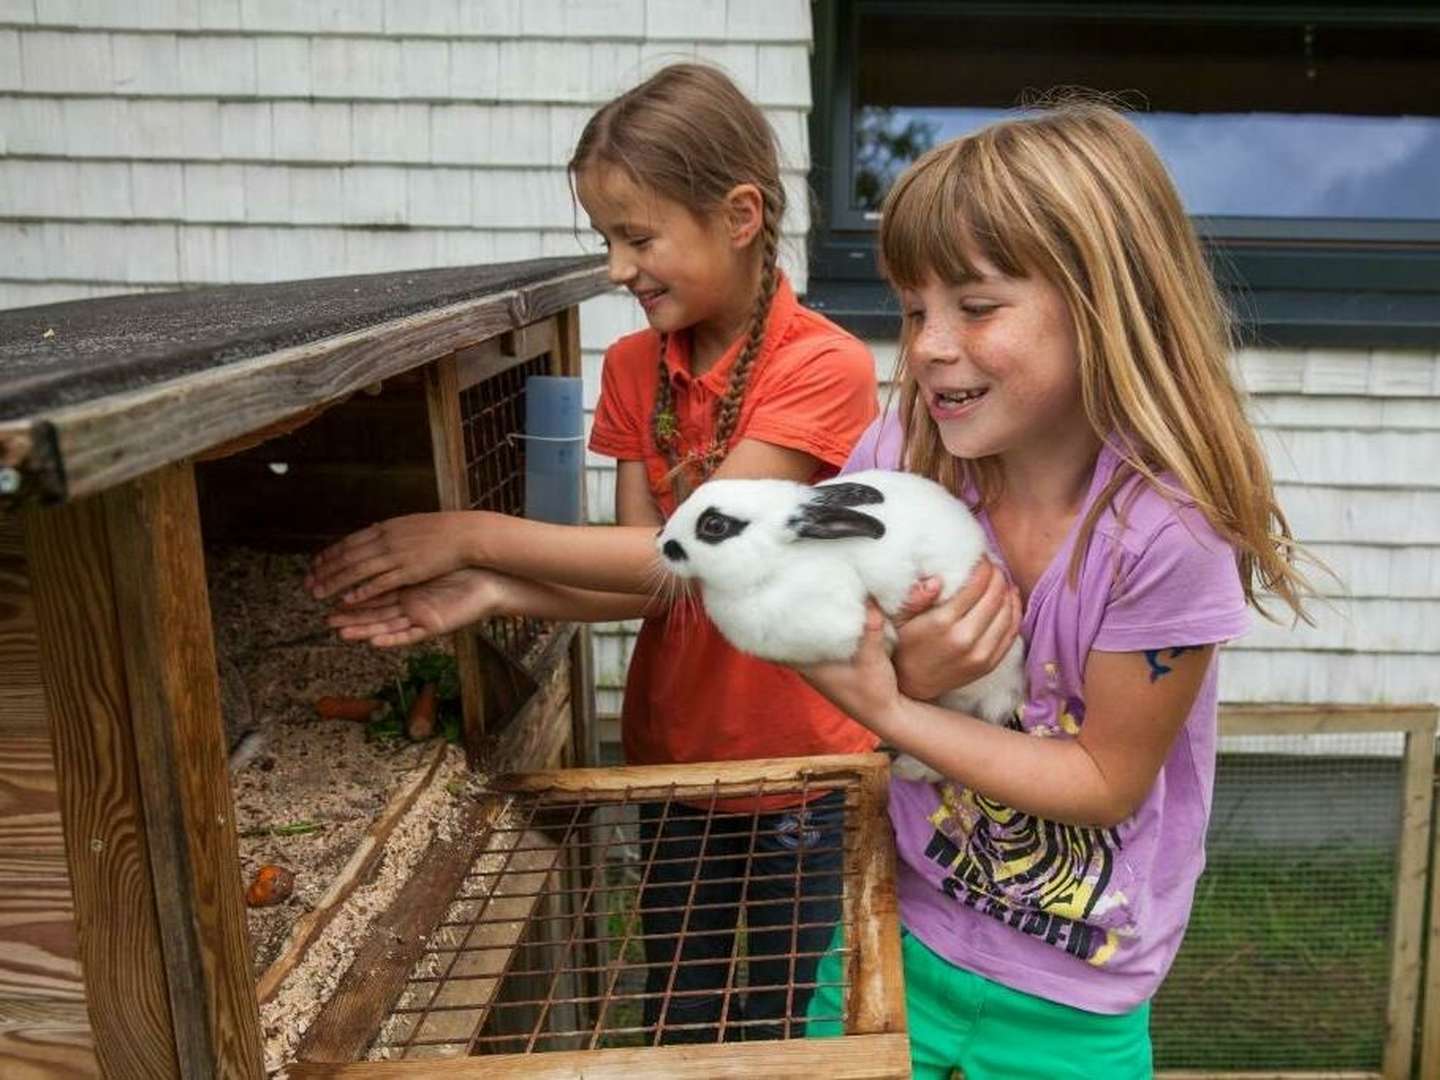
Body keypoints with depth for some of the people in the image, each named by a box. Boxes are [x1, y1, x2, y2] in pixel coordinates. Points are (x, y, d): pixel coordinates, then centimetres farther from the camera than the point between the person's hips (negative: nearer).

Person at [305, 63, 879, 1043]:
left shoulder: (824, 368, -19)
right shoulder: (633, 369, -1)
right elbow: (651, 582, -5)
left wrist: (475, 537, -25)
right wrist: (493, 594, -20)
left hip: (805, 769, -4)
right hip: (671, 760, 5)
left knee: (793, 1033, 15)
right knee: (679, 1027, 20)